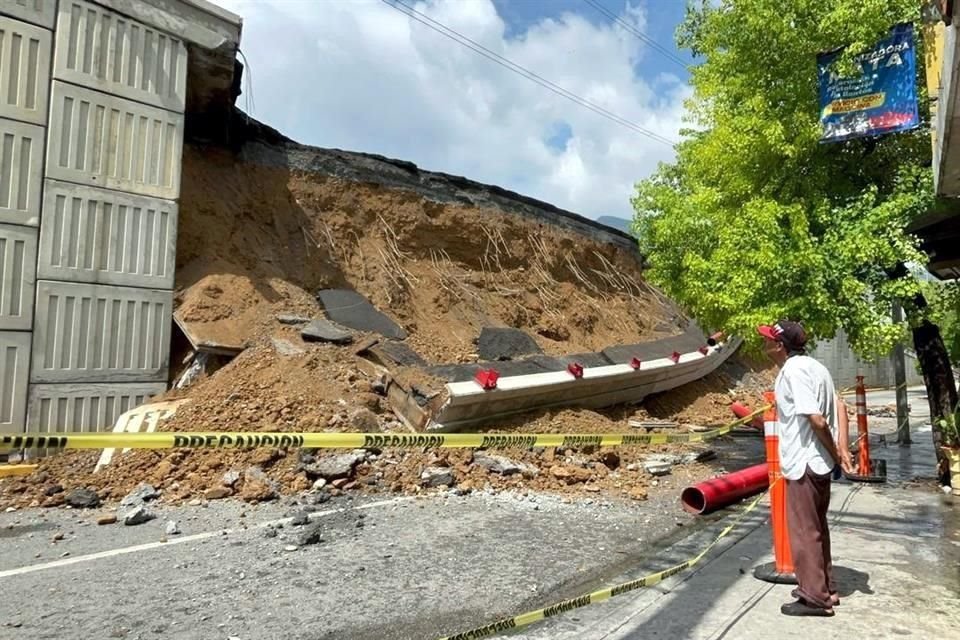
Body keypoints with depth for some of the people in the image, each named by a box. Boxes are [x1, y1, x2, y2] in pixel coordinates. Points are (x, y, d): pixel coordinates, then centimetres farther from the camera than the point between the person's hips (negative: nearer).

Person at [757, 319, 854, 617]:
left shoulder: (793, 371, -20)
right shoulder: (813, 366, 9)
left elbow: (817, 420, -24)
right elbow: (836, 410, 8)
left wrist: (835, 454, -11)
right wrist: (839, 452, 3)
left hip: (804, 463, -10)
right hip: (819, 462, 10)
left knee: (803, 531, 3)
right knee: (817, 527, 20)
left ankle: (815, 598, 13)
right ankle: (825, 588, 32)